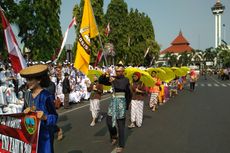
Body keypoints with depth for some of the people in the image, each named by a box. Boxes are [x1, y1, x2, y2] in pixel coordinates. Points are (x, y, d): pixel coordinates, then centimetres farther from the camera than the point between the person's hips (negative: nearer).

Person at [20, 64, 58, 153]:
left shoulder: (46, 96, -16)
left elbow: (54, 117, -15)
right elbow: (23, 113, 10)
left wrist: (45, 117, -33)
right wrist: (25, 112, -11)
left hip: (44, 133, -6)